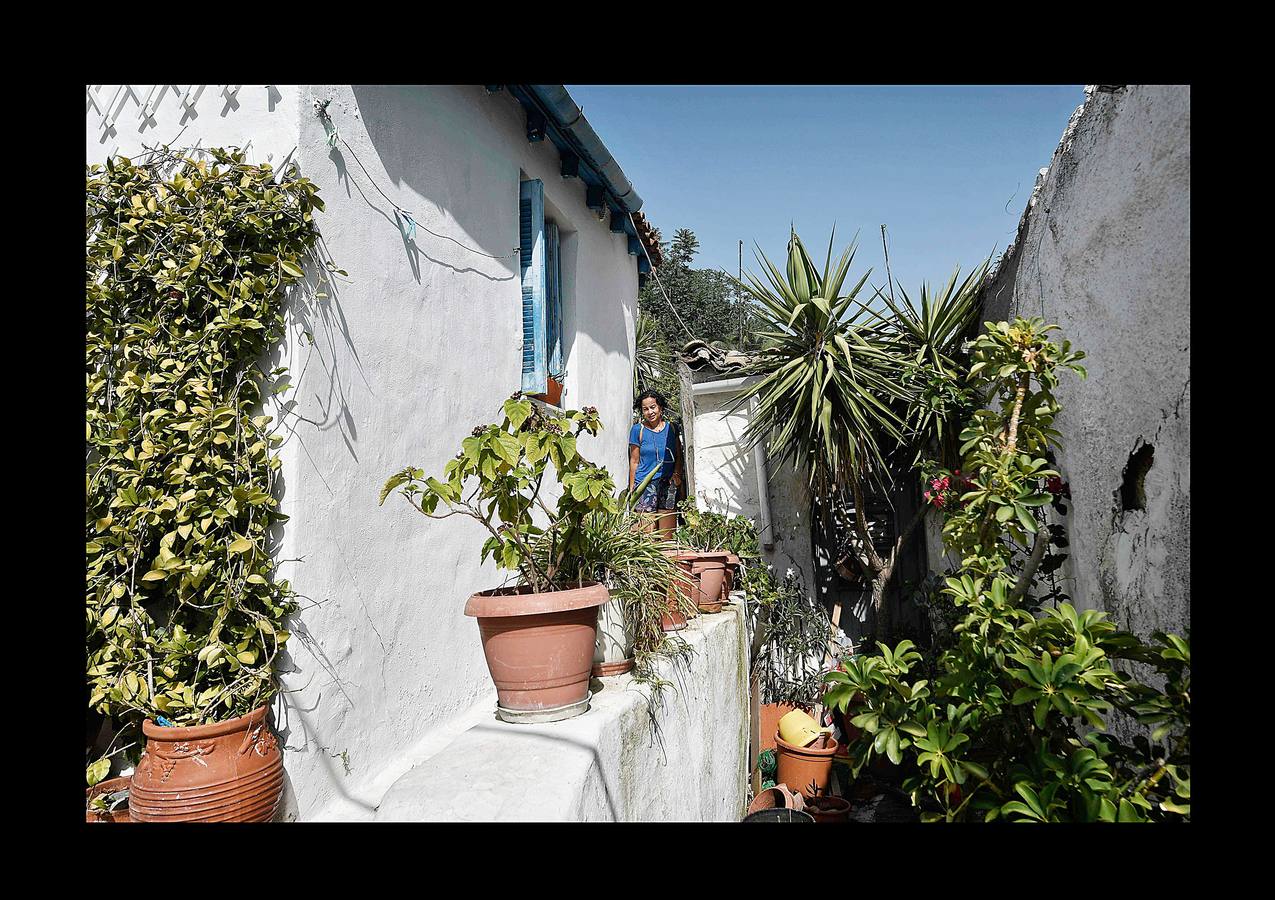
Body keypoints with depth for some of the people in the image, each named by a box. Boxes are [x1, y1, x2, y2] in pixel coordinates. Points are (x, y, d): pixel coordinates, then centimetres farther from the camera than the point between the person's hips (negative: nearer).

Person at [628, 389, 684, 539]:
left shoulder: (672, 428, 10)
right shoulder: (638, 429, 2)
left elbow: (679, 455, 17)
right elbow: (634, 461, 4)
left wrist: (677, 473, -2)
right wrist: (632, 488, 2)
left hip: (668, 484, 2)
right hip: (645, 485, -2)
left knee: (667, 536, 1)